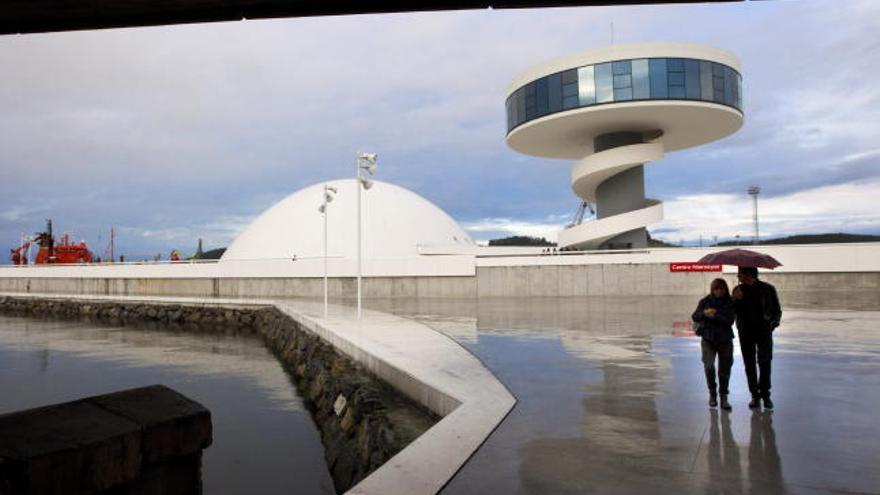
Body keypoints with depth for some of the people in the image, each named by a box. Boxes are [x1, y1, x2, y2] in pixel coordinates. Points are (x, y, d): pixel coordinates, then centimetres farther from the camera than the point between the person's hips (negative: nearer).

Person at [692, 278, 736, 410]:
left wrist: (714, 316, -20)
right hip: (708, 339, 0)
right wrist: (704, 313, -17)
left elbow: (730, 320, -12)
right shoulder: (705, 301, 1)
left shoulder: (730, 303, -2)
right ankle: (712, 393, 12)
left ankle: (723, 397, 20)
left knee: (725, 369, 6)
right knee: (709, 366, -11)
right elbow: (695, 317, 1)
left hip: (725, 340, 0)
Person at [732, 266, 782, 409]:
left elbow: (777, 311, 5)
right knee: (749, 364, 4)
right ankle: (755, 395, 12)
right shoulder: (738, 290, 4)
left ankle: (765, 394, 9)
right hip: (745, 332, 2)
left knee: (765, 363, -3)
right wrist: (736, 299, -17)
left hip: (764, 330, -2)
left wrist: (772, 324, -10)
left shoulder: (767, 289, -2)